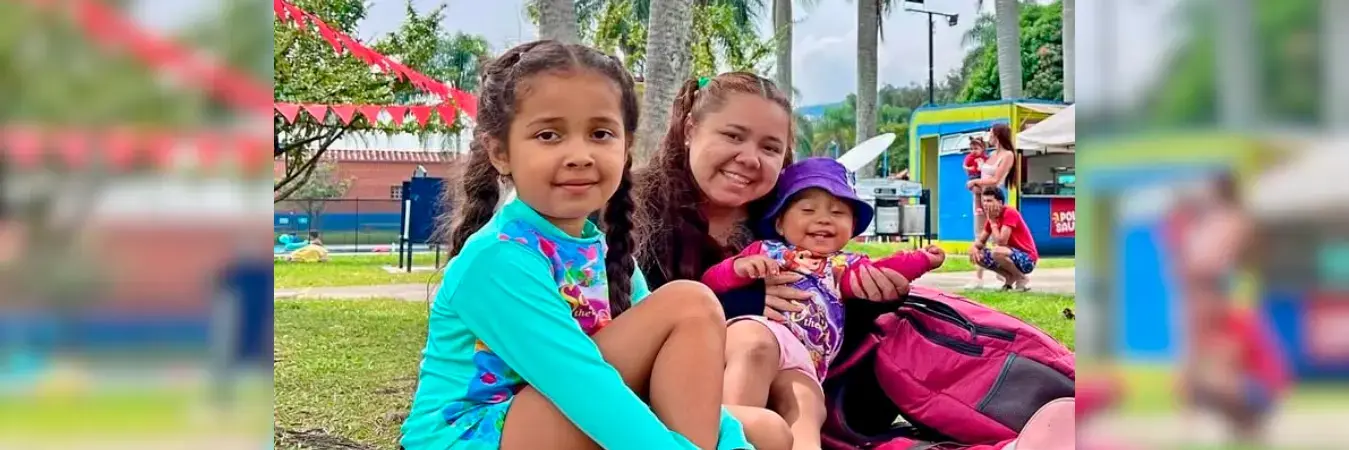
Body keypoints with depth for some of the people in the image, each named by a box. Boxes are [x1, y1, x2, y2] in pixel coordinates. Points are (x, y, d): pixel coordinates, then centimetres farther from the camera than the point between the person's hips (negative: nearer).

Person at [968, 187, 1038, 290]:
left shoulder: (1010, 213, -20)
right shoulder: (992, 217, 5)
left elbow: (1001, 242, -28)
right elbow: (980, 241, 9)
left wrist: (993, 222, -17)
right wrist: (974, 247, -14)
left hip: (1027, 259, -8)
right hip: (1012, 256, 9)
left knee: (996, 252, -35)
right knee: (977, 255, -1)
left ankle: (1021, 278, -9)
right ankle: (1010, 277, 6)